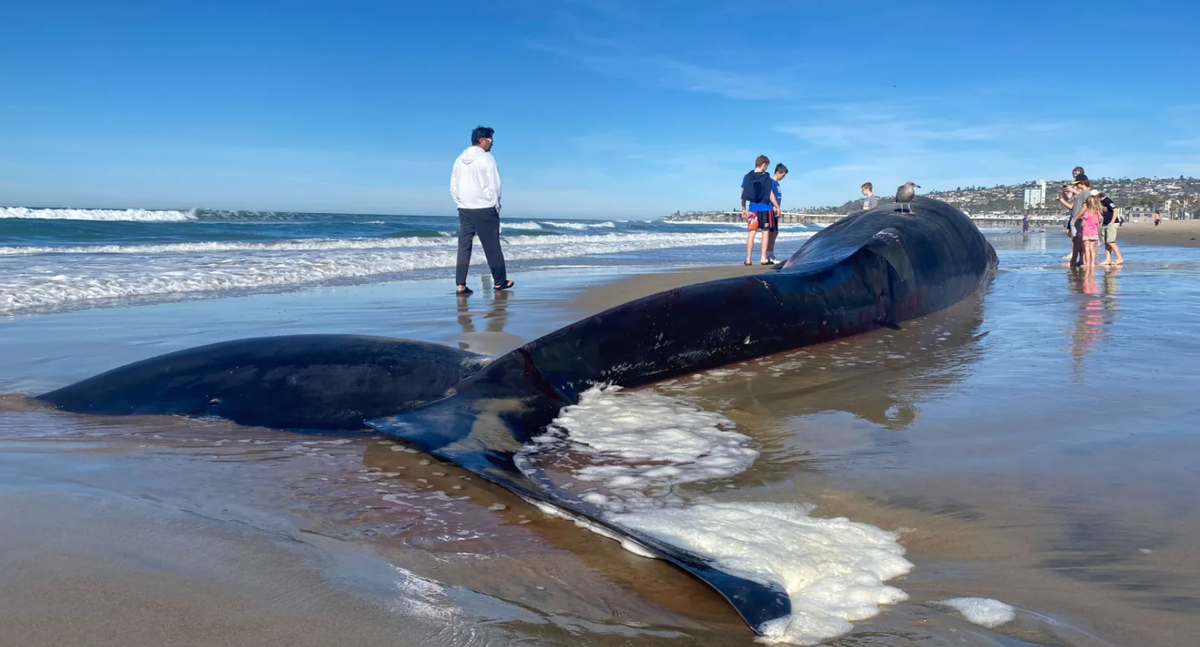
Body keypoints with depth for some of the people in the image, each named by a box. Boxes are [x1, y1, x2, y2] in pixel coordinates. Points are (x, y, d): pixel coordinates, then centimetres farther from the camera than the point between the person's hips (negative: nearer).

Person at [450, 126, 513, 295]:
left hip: (464, 210, 6)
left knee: (464, 246, 3)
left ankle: (461, 285, -3)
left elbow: (453, 186, 11)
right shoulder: (486, 158, -9)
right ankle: (499, 281, 16)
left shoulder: (460, 159, 10)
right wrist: (496, 207, -1)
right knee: (492, 247, 6)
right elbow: (494, 185, -11)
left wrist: (460, 204, 17)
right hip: (484, 209, -5)